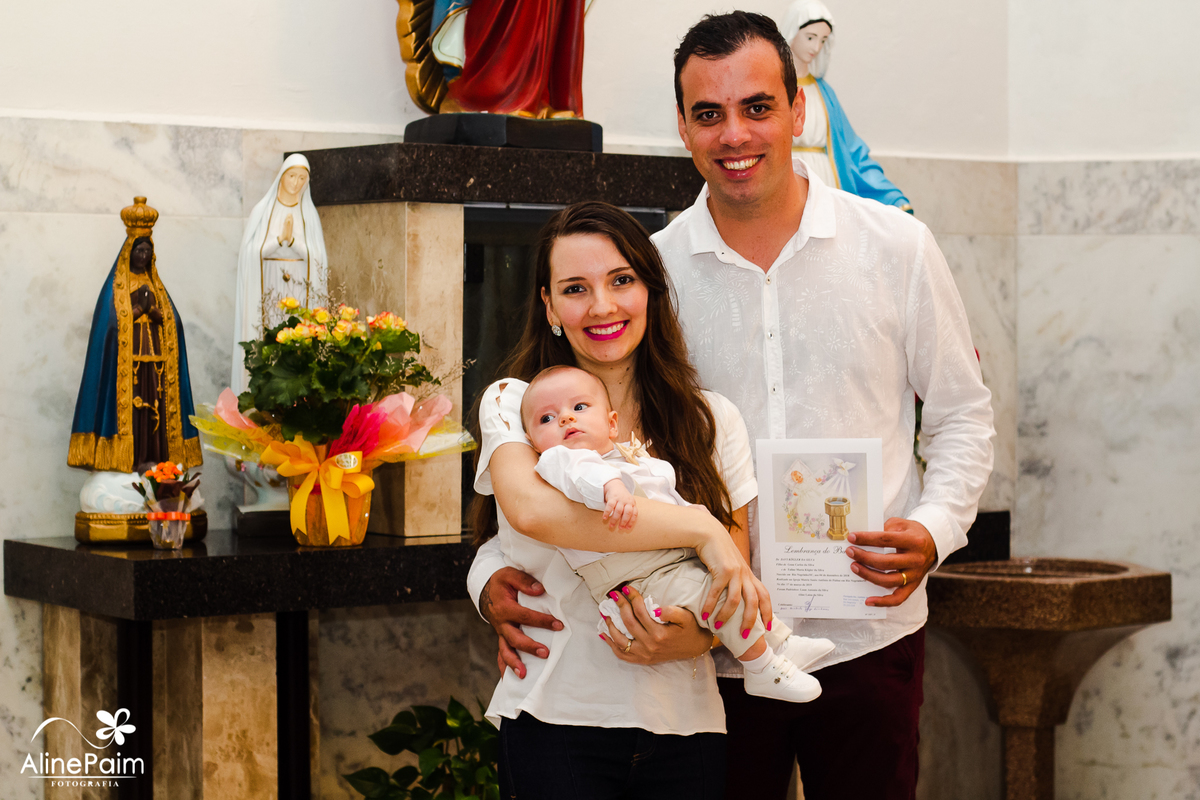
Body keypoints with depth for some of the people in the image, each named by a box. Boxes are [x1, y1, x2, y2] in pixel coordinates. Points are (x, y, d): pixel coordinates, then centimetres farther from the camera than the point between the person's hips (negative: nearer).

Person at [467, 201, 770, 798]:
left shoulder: (712, 420, 8)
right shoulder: (513, 403, -1)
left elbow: (736, 582, 9)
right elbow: (531, 508, -23)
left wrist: (699, 636, -14)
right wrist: (699, 528, -25)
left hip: (683, 726, 3)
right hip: (555, 721, -3)